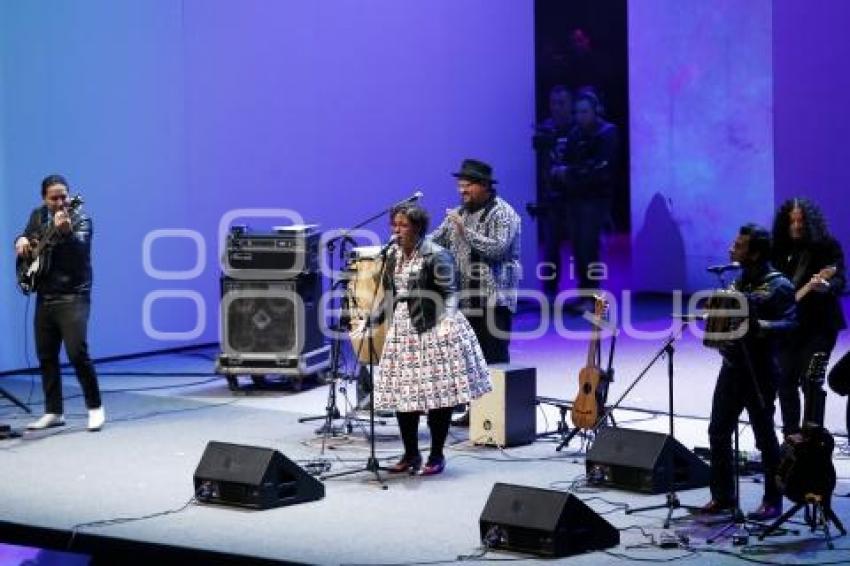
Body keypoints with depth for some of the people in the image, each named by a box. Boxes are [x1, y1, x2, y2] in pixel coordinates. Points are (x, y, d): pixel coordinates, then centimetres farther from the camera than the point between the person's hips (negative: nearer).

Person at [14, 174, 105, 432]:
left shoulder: (80, 219, -10)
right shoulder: (38, 216, 9)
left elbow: (80, 248, -28)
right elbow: (25, 237, 26)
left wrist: (66, 231, -48)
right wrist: (22, 241, 2)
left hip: (73, 297, -6)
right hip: (45, 296, 6)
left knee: (77, 353, -15)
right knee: (46, 355, 8)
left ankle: (95, 408, -3)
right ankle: (53, 412, 18)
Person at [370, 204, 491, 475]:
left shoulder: (436, 256, -10)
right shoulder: (392, 254, 11)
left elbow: (449, 295, -9)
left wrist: (445, 323, -20)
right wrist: (375, 318, 15)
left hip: (433, 330, -6)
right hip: (402, 329, 6)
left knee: (437, 393, -1)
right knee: (402, 395, 4)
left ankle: (437, 456, 10)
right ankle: (411, 454, 17)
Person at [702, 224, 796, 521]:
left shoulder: (779, 286, -12)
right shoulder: (741, 279, 13)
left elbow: (789, 323, -22)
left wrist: (760, 326, -35)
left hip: (760, 371, -8)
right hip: (732, 365, 8)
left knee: (764, 435, 0)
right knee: (718, 430, 9)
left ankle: (773, 501, 10)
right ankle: (723, 496, 19)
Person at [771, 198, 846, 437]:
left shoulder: (828, 246, -6)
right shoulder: (781, 250, 5)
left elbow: (840, 281, -16)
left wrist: (824, 286, -37)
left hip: (819, 325, -4)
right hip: (789, 326, 4)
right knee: (786, 381, 5)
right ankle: (791, 435, 15)